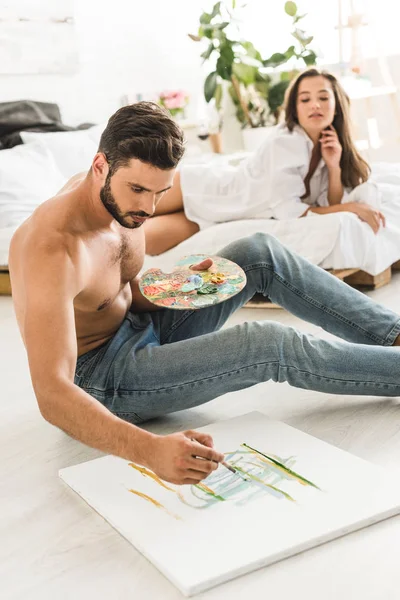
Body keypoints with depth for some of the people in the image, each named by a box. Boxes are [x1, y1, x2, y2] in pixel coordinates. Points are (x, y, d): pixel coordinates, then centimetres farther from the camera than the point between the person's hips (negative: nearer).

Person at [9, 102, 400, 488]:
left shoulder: (122, 200, -5)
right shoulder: (55, 248, -31)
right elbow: (52, 395, -39)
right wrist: (149, 449, -53)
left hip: (139, 327, 8)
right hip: (96, 380, -8)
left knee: (261, 253, -2)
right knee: (266, 344, -24)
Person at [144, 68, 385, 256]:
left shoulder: (332, 148, -5)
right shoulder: (285, 141, -25)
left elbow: (331, 209, -6)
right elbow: (287, 211, -26)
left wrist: (335, 167, -19)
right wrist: (350, 208, -25)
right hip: (204, 187, -5)